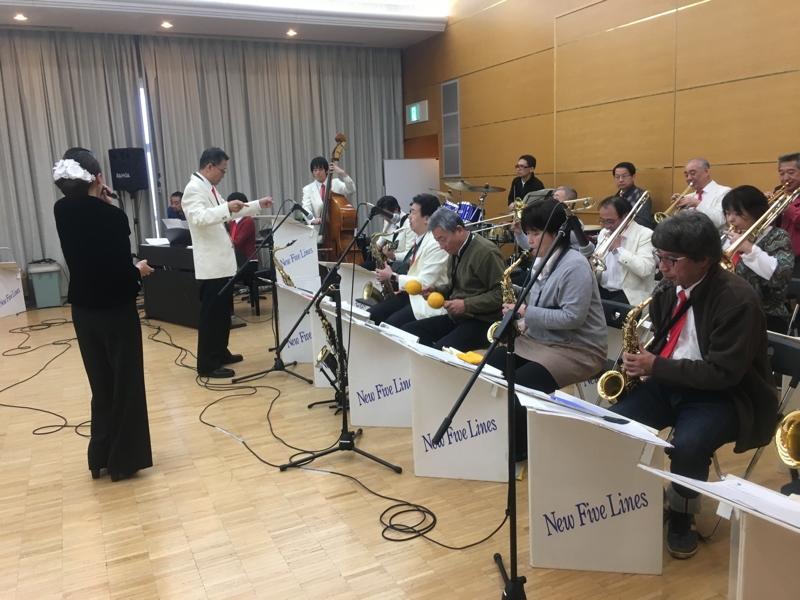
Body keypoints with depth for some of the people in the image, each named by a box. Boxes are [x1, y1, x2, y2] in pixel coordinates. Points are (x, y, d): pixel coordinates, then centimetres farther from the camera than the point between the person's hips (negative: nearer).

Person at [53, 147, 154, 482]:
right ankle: (123, 460, 17)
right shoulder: (112, 216, -19)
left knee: (101, 384, 19)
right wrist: (139, 271, 1)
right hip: (116, 309, -6)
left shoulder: (62, 211, -2)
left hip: (83, 310, 6)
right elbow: (122, 271, -19)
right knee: (126, 384, 9)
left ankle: (101, 457, 28)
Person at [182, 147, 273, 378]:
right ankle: (207, 364, 1)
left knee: (223, 312, 17)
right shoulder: (194, 188, -14)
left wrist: (258, 204, 24)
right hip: (211, 263, -10)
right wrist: (227, 207, -40)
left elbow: (229, 213, 28)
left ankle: (220, 353, 29)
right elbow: (199, 218, -31)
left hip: (222, 261, 10)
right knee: (211, 314, -5)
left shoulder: (209, 188, 17)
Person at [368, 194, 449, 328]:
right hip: (409, 294, 9)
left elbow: (425, 282, -22)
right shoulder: (419, 238, 11)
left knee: (391, 324, -27)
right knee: (371, 315, -6)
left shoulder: (436, 243, -18)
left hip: (428, 301, -9)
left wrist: (392, 276, -12)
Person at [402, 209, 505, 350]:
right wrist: (436, 290, 5)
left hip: (482, 321, -9)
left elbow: (501, 294, -19)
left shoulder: (486, 252, -16)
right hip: (455, 317, 9)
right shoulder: (455, 250, 12)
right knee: (407, 331, -4)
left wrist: (466, 305, -22)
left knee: (441, 349, -33)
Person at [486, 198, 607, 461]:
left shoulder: (575, 266, -18)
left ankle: (521, 447, -4)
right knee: (490, 367, -8)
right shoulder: (542, 261, 8)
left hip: (578, 349, -9)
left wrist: (527, 314, -22)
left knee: (521, 384, -27)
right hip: (540, 339, 9)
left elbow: (573, 318, -25)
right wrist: (523, 318, -2)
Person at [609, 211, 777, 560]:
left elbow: (723, 374, -23)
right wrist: (644, 358, -4)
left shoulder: (737, 298, -20)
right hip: (668, 383, 6)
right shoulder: (670, 287, 1)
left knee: (687, 446, -33)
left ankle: (682, 515, -2)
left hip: (721, 395, -6)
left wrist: (656, 367, -23)